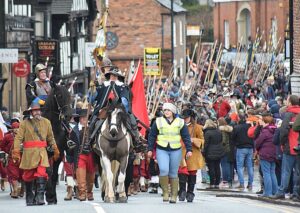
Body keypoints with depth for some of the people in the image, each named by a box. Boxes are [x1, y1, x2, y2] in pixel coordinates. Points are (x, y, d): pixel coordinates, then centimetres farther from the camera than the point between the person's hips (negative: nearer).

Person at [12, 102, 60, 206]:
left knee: (41, 174, -15)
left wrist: (55, 150, 14)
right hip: (29, 153, -1)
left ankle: (39, 197, -18)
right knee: (28, 175, 7)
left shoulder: (46, 122, 10)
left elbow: (51, 138, 17)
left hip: (42, 153, 1)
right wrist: (16, 152, -14)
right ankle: (29, 198, 21)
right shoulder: (25, 123, 1)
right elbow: (18, 138, -5)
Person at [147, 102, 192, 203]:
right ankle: (165, 192, -3)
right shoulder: (158, 122, 4)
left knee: (173, 173, 6)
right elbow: (151, 136, 9)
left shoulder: (180, 123, 5)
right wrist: (150, 149, 4)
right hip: (162, 150, -1)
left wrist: (189, 150, 0)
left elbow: (186, 137, 7)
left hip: (176, 150, 1)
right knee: (164, 170, -19)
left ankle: (174, 196, 13)